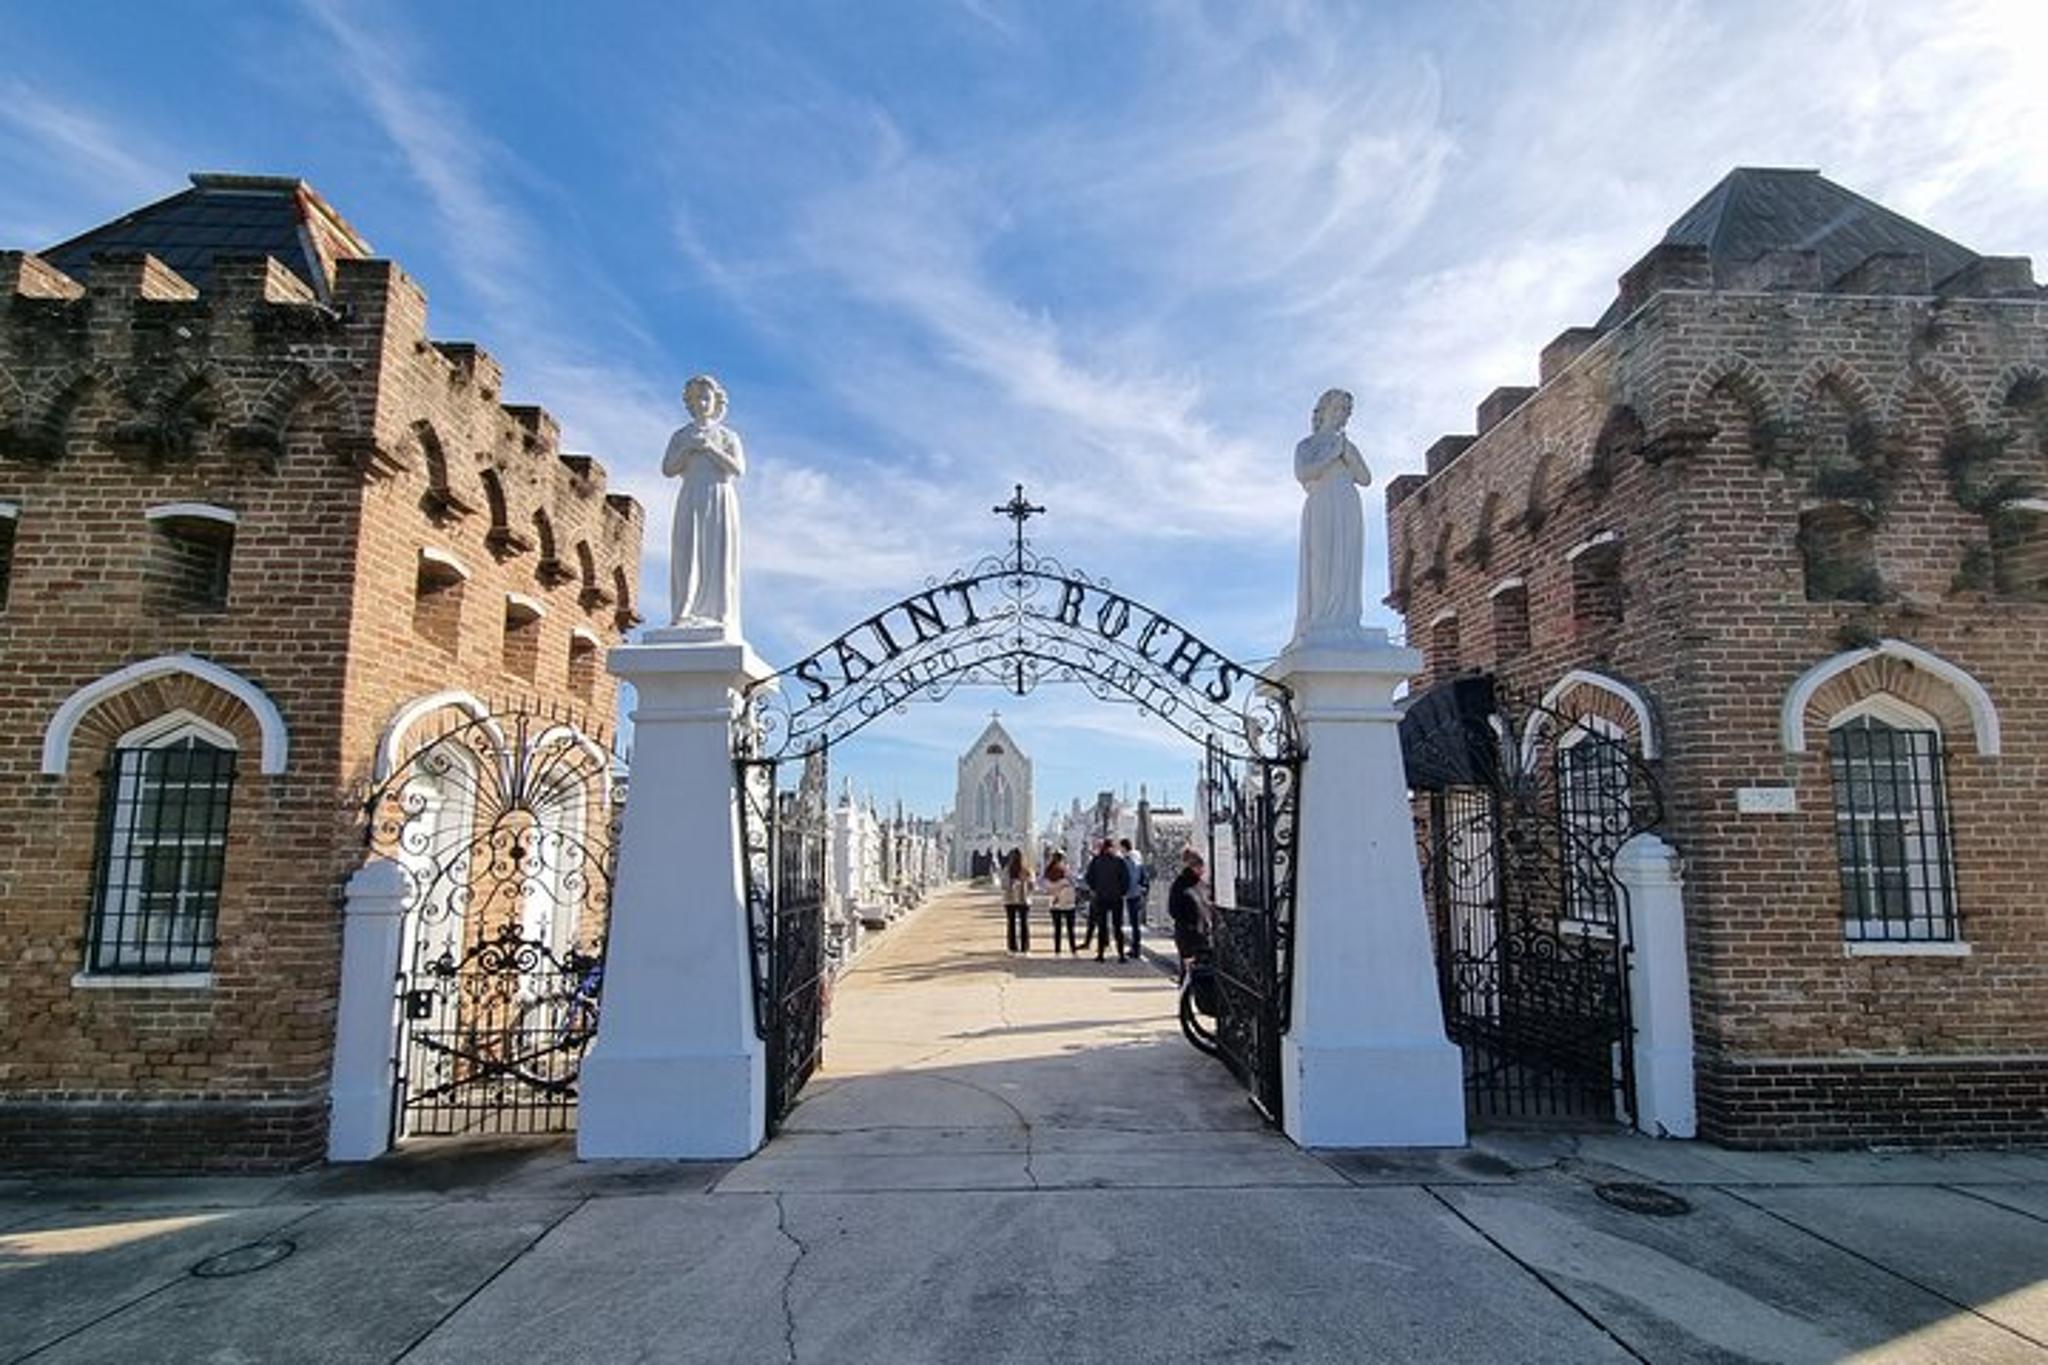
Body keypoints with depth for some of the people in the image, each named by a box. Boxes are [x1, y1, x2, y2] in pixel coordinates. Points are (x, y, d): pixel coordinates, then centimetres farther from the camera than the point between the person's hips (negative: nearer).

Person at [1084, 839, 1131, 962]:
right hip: (1116, 898, -1)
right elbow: (1126, 878, -7)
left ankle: (1100, 953, 8)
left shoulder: (1095, 861, -2)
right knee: (1118, 926, 5)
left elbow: (1089, 878, 0)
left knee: (1101, 926, 8)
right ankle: (1121, 954, 3)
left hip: (1100, 897, 1)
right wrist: (1123, 892, 6)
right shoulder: (1119, 861, -8)